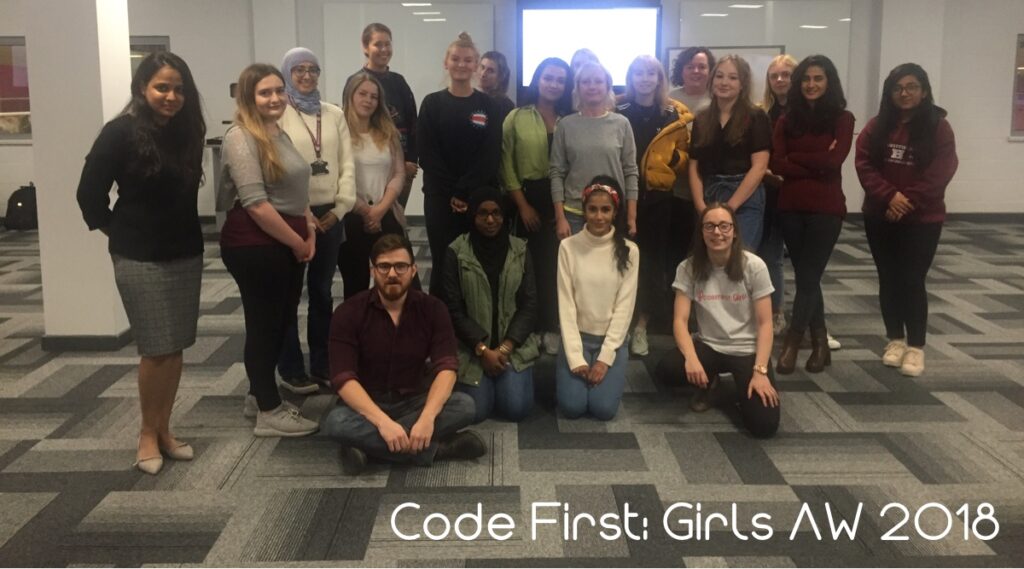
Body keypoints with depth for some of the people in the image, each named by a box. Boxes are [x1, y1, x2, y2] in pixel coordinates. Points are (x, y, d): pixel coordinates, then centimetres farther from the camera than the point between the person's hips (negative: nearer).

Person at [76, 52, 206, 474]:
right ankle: (148, 434, 17)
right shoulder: (121, 133, -12)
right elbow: (90, 193, -7)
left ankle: (164, 430, 23)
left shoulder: (188, 132, 3)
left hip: (186, 253, 5)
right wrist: (117, 233, -1)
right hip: (140, 258, -5)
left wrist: (188, 234, 5)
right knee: (156, 349, -1)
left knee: (175, 348, 10)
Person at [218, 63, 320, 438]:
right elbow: (256, 204, -21)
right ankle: (269, 413, 11)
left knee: (280, 321, 15)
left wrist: (310, 232, 8)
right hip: (256, 245, -9)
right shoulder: (241, 137, -14)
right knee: (265, 324, 0)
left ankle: (259, 396, 31)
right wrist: (297, 242, -13)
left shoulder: (280, 134, 15)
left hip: (288, 243, 9)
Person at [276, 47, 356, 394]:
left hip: (329, 214, 5)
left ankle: (322, 364, 23)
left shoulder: (334, 115, 11)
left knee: (322, 290, 13)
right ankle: (291, 370, 13)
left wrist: (340, 208, -3)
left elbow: (347, 164, 7)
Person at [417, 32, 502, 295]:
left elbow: (490, 156, -2)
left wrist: (465, 192, -11)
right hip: (440, 197, 0)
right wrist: (452, 193, -9)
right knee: (442, 262, 0)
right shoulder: (432, 103, 5)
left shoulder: (488, 105, 6)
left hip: (479, 198, 0)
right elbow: (427, 154, -1)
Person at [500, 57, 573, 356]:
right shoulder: (516, 118, 4)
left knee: (556, 265, -1)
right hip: (528, 200, -1)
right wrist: (522, 204, -6)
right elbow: (507, 166, 0)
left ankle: (553, 327, 12)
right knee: (530, 264, 1)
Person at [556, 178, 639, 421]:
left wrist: (605, 357, -14)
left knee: (603, 408, -16)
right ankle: (566, 366, 17)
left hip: (612, 341, 0)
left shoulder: (629, 250, -5)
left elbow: (624, 307, -6)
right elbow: (566, 305, -7)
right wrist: (575, 358, -14)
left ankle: (607, 371, 16)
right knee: (572, 406, -15)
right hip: (578, 338, 0)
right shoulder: (568, 246, -6)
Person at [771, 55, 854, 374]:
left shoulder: (842, 119, 1)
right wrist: (816, 163, -11)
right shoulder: (787, 120, 8)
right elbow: (776, 163, -5)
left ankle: (792, 343, 3)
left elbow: (834, 161, -12)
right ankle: (820, 343, 21)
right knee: (806, 277, 10)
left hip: (826, 209, -3)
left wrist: (795, 157, -5)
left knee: (808, 277, -2)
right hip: (790, 207, 4)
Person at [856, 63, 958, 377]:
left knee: (912, 281, -3)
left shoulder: (939, 128, -5)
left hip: (922, 219, -3)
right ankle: (895, 340, 23)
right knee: (889, 279, 10)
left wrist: (907, 202, -17)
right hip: (880, 217, 3)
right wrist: (890, 196, -18)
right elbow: (864, 165, -6)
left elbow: (939, 175, -11)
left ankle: (916, 347, 8)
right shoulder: (877, 126, 4)